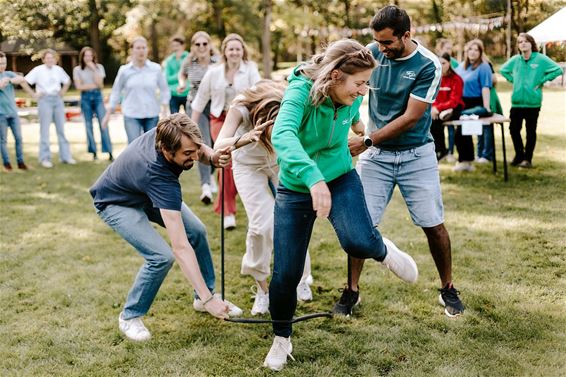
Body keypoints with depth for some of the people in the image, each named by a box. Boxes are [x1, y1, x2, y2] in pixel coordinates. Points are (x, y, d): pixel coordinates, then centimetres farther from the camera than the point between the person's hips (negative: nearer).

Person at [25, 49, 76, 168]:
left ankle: (65, 156, 12)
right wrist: (34, 94, -9)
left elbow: (68, 81, 23)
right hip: (45, 100, -4)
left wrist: (63, 92, 10)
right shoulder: (38, 70, -5)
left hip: (57, 99, 4)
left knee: (61, 129, 6)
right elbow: (24, 81, -9)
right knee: (45, 130, -2)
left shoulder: (58, 70, 7)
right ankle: (45, 158, 3)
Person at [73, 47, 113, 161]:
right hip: (85, 98, 0)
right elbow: (79, 86, -4)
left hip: (97, 96, 0)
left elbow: (100, 84, -6)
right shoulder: (77, 69, 4)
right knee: (88, 125, 2)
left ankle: (109, 153, -12)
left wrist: (93, 69, -9)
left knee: (103, 124, -10)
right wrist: (94, 85, -8)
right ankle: (94, 152, 10)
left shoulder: (99, 67, 6)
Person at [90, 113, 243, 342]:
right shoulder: (158, 177, -44)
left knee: (197, 231, 0)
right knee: (161, 256, -23)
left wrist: (213, 157, -28)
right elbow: (180, 247, -45)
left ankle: (203, 297, 20)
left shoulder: (168, 135, -27)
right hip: (115, 202, -7)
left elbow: (200, 151, -1)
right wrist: (208, 299, -45)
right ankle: (130, 316, 1)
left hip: (146, 192, 8)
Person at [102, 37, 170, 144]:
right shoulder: (124, 70, 1)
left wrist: (164, 110, -2)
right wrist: (108, 114, 7)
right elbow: (116, 92, 8)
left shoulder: (156, 69, 1)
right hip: (131, 116, -1)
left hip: (152, 115, 1)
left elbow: (164, 90, 7)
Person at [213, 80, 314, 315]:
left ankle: (301, 280, 20)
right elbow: (218, 146, -44)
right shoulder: (241, 107, -36)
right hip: (249, 166, -2)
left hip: (281, 164, 2)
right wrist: (245, 139, -62)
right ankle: (261, 288, 4)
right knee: (263, 224, -16)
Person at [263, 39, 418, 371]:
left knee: (358, 242, -28)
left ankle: (383, 251, 10)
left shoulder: (351, 97, -12)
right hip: (296, 189, -2)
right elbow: (283, 134, -48)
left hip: (341, 179, 2)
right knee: (286, 273, 0)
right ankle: (282, 339, 28)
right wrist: (313, 177, -60)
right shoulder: (301, 91, -27)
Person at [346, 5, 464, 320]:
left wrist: (366, 141, -19)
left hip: (417, 155, -2)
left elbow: (410, 119, -17)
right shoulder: (372, 53, -4)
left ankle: (448, 289, 21)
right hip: (376, 155, 2)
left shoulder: (428, 66, -15)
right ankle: (352, 290, 13)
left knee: (433, 224, 1)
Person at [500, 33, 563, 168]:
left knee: (531, 131, 5)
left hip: (533, 102, -4)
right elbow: (503, 70, 23)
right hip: (516, 102, 4)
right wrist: (513, 80, 9)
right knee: (514, 129, 7)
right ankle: (519, 155, 24)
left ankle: (527, 158, 14)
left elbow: (558, 70, -10)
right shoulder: (515, 60, 5)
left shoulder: (541, 59, -6)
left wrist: (542, 81, -11)